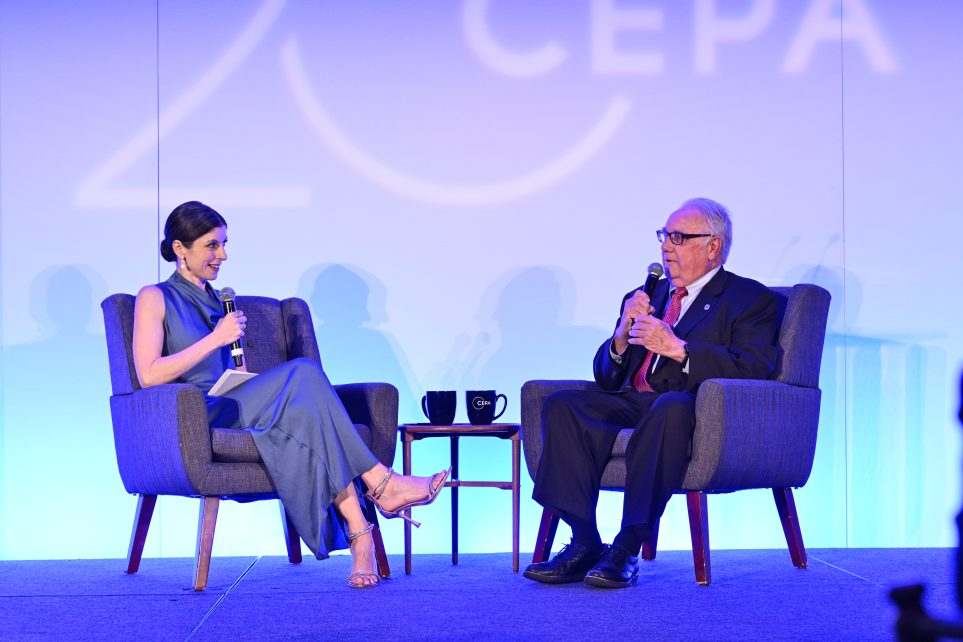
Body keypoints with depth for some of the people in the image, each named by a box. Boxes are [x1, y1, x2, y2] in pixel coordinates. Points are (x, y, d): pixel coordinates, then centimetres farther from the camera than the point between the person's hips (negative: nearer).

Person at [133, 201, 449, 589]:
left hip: (232, 415, 6)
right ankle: (381, 485, -29)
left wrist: (251, 381, 5)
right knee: (302, 373, -27)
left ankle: (358, 534, -43)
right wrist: (216, 338, -10)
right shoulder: (155, 298, 6)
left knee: (304, 413, -31)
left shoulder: (219, 301, 26)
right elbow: (149, 375, -8)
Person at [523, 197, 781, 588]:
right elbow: (605, 378, 22)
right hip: (632, 405, 6)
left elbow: (754, 368, -9)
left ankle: (628, 549, -36)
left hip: (695, 412, -5)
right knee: (561, 405, -22)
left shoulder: (749, 299, 10)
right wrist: (622, 337, 0)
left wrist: (678, 348, -16)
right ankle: (584, 544, -24)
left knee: (671, 407, -40)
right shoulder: (643, 298, 27)